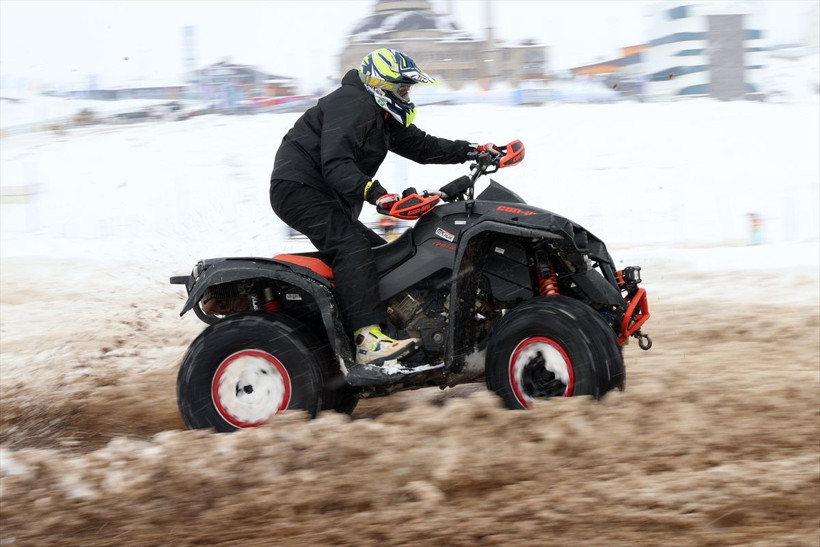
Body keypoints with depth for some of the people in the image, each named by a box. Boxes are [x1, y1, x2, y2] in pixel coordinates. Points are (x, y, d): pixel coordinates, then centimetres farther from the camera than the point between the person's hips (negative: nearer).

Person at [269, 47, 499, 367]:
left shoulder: (384, 117, 17)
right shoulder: (353, 105, -17)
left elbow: (420, 146, 22)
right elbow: (335, 161, -30)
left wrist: (473, 152, 13)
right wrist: (374, 193, -43)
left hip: (327, 197, 11)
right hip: (299, 188, -11)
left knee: (379, 252, 11)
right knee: (352, 247, -27)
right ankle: (368, 340, -40)